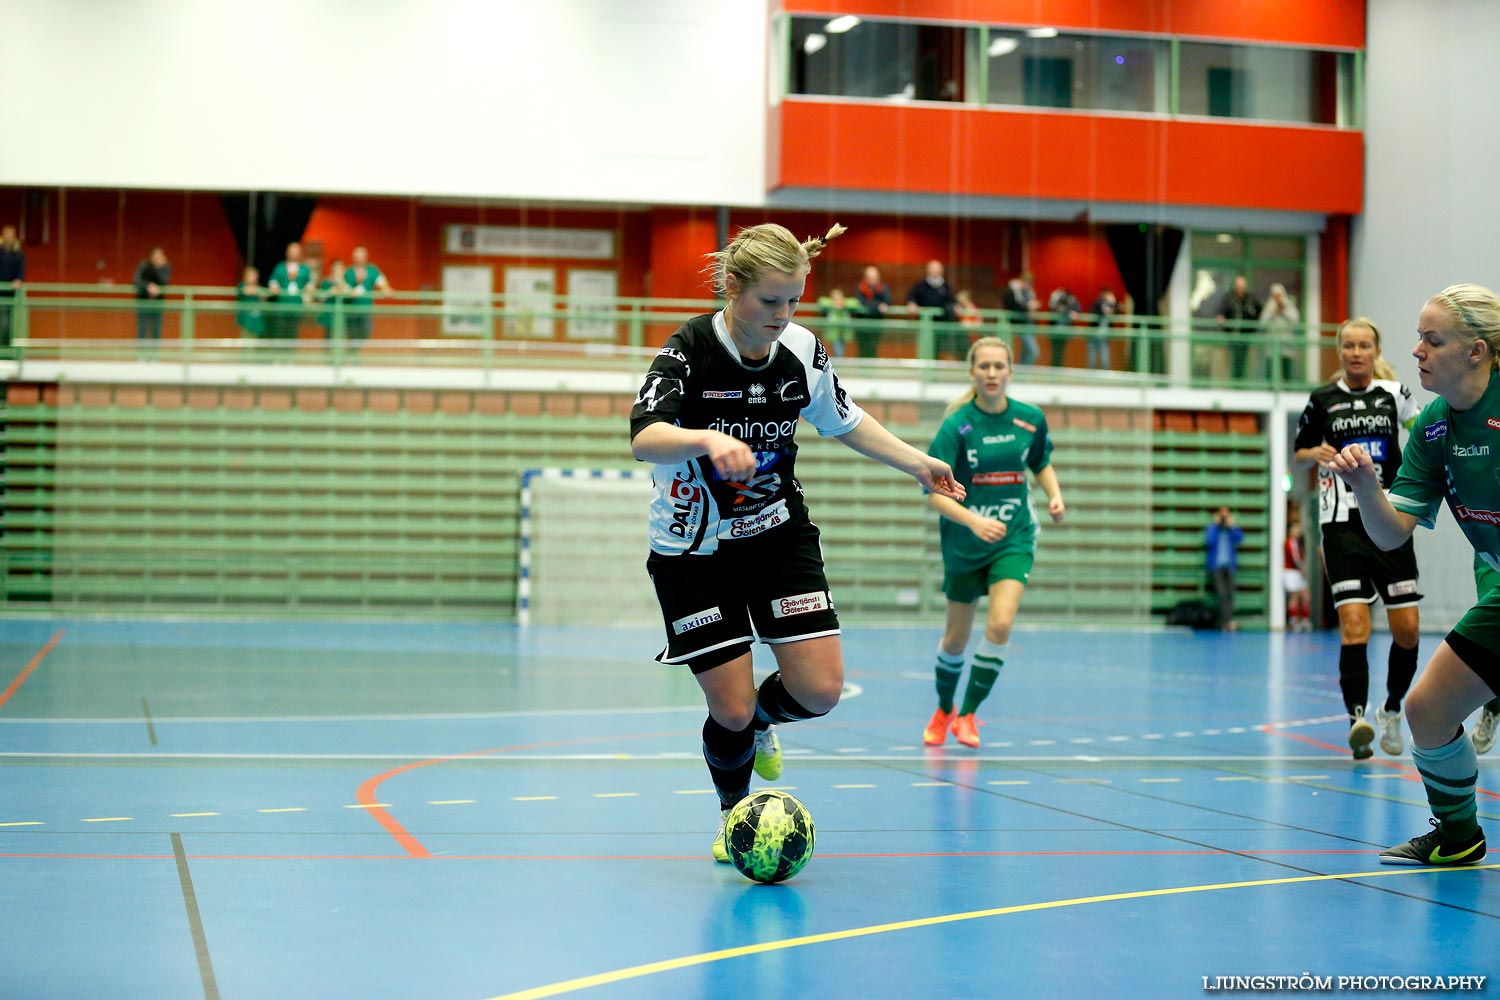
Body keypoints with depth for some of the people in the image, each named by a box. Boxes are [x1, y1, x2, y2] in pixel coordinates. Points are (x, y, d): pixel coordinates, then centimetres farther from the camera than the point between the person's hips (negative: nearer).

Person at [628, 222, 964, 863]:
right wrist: (709, 439, -55)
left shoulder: (803, 350, -6)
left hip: (780, 534, 4)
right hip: (694, 550, -4)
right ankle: (733, 811, 27)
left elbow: (842, 420, 14)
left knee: (820, 690, -7)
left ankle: (759, 721, 29)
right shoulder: (690, 349, -21)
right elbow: (643, 439, -37)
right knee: (730, 710, -5)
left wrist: (918, 464, 13)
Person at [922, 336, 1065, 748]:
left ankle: (968, 715, 0)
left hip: (1013, 539, 1)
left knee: (1000, 626, -18)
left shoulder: (1030, 419, -4)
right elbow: (936, 492, -18)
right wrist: (974, 521, -33)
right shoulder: (956, 425, -14)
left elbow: (1041, 463, 16)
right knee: (957, 638, 11)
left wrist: (1055, 496, -2)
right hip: (964, 543, -1)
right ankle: (944, 710, 38)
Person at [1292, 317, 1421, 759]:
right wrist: (1315, 453, -7)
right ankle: (1357, 719, -23)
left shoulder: (1395, 392, 7)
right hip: (1342, 524, -2)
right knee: (1354, 624, -17)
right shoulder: (1322, 400, 4)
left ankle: (1392, 710, 22)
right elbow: (1297, 454, 14)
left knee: (1407, 628, 0)